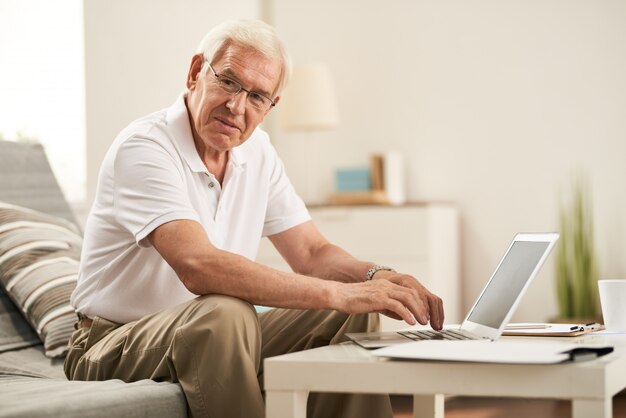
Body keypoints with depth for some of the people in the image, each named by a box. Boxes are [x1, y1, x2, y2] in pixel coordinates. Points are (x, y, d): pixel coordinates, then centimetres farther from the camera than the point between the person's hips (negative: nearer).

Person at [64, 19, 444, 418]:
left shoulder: (256, 151, 5)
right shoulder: (144, 148, -21)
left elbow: (312, 253, 7)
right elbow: (197, 267, -34)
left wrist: (377, 276, -17)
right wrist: (339, 294, -35)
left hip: (217, 342, 7)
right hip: (114, 349, -7)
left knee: (353, 317, -8)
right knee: (224, 314, -36)